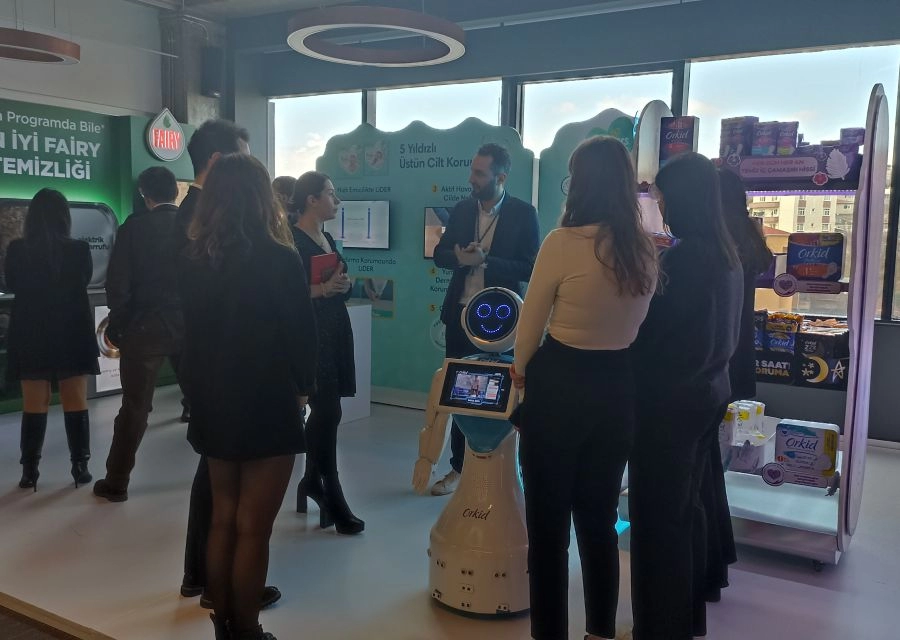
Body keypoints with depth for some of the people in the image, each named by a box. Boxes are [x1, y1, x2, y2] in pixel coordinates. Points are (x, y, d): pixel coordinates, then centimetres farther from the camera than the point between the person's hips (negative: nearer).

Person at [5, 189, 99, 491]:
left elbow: (11, 286, 10)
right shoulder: (79, 250, -10)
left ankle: (29, 470, 12)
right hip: (72, 334, -1)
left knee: (34, 406, 9)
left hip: (30, 335, 1)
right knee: (76, 403, 7)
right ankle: (80, 466, 9)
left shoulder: (17, 250, -8)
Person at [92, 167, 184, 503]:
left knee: (134, 408, 9)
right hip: (191, 326, 2)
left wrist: (116, 325, 4)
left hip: (145, 327, -2)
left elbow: (118, 284, -8)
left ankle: (116, 483, 18)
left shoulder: (135, 226, -6)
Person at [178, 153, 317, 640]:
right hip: (267, 407, -6)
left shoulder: (192, 259, 0)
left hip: (211, 405, 6)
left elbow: (189, 329, 6)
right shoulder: (279, 259, -16)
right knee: (252, 528, 5)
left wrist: (203, 390, 15)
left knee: (222, 519, 18)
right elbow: (301, 333, -10)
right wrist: (301, 389, 6)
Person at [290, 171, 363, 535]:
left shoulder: (328, 239, 15)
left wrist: (343, 285, -2)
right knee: (328, 412, -7)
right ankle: (332, 498, 3)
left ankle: (312, 481, 26)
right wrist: (322, 289, -23)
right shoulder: (291, 241, -11)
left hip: (335, 331, 8)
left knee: (323, 411, 12)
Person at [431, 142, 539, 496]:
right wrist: (460, 257, -17)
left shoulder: (523, 214, -8)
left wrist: (485, 261, -23)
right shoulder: (461, 209, 5)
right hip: (461, 314, 4)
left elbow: (529, 268, -13)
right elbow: (440, 254, 5)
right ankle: (459, 466, 25)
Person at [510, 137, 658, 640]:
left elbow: (530, 327, -6)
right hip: (619, 388, 6)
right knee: (600, 517, 20)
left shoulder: (563, 243, -16)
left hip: (559, 386, -5)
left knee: (548, 519, 9)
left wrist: (520, 372, 12)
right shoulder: (647, 249, 1)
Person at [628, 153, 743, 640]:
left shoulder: (684, 256, -19)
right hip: (708, 391, 9)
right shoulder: (726, 253, 8)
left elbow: (656, 333, -18)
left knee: (658, 513, 3)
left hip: (670, 399, -9)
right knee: (686, 505, 19)